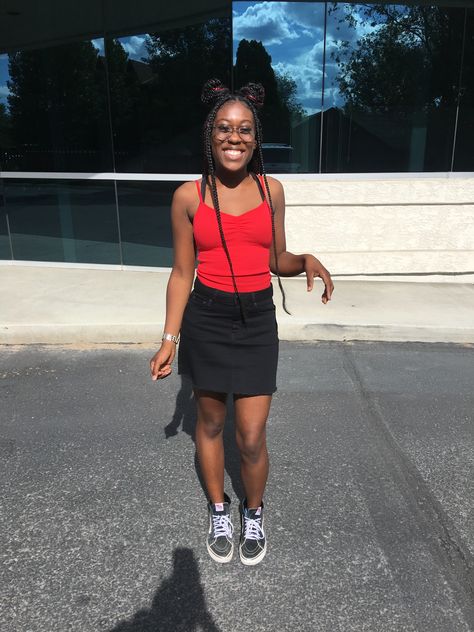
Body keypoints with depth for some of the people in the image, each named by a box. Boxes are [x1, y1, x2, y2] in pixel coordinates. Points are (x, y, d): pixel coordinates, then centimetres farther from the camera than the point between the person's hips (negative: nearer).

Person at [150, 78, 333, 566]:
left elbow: (277, 261, 9)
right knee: (210, 421, 15)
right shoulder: (188, 196, -4)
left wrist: (307, 261, -13)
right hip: (206, 319, 0)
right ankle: (219, 511, 40)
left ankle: (253, 513, 33)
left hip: (257, 321, 1)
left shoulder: (271, 189, 2)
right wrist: (169, 339, -3)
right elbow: (181, 273, 0)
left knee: (252, 438, 2)